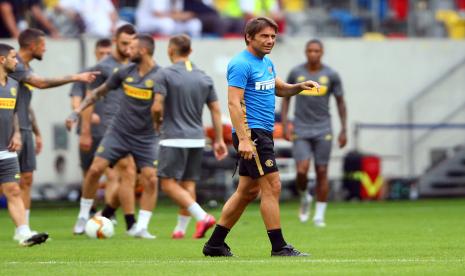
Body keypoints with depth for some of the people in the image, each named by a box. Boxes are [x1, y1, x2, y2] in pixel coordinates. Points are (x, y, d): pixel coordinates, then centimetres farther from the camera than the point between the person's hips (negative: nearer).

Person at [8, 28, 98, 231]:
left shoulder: (26, 68, 17)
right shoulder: (14, 66, -13)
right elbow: (41, 83, -23)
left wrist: (37, 133, 24)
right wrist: (75, 78, -19)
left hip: (25, 131, 9)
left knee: (26, 179, 6)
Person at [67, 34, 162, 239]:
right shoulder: (125, 72, 1)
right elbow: (99, 92, 12)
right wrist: (77, 112, 8)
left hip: (145, 138, -3)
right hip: (118, 132, 3)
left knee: (151, 180, -11)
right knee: (95, 169, -6)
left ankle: (141, 227, -1)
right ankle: (83, 217, 11)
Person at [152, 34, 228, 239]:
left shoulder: (166, 75, -8)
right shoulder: (204, 78, 8)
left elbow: (157, 107, -14)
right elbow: (216, 110, 8)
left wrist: (157, 123, 7)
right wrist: (219, 140, 12)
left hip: (174, 138, -6)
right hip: (197, 138, 6)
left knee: (168, 183, -4)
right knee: (188, 184, 12)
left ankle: (202, 216, -19)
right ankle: (181, 228, 13)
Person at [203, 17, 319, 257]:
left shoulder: (266, 63, 16)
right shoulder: (241, 64, -13)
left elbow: (279, 89, 30)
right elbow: (234, 103, -19)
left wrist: (299, 86, 7)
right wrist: (243, 139, -26)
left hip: (263, 133, 10)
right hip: (251, 133, -10)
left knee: (248, 191, 11)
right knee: (271, 186, -10)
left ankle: (215, 244, 16)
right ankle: (278, 246, -8)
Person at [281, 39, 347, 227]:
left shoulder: (331, 75, 0)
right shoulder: (296, 73, 1)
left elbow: (340, 102, 7)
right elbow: (286, 98, 9)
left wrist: (343, 130, 2)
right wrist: (284, 126, 1)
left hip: (323, 131, 0)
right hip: (301, 131, 0)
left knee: (322, 172, -1)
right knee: (302, 170, -13)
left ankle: (319, 215, 7)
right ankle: (304, 199, 17)